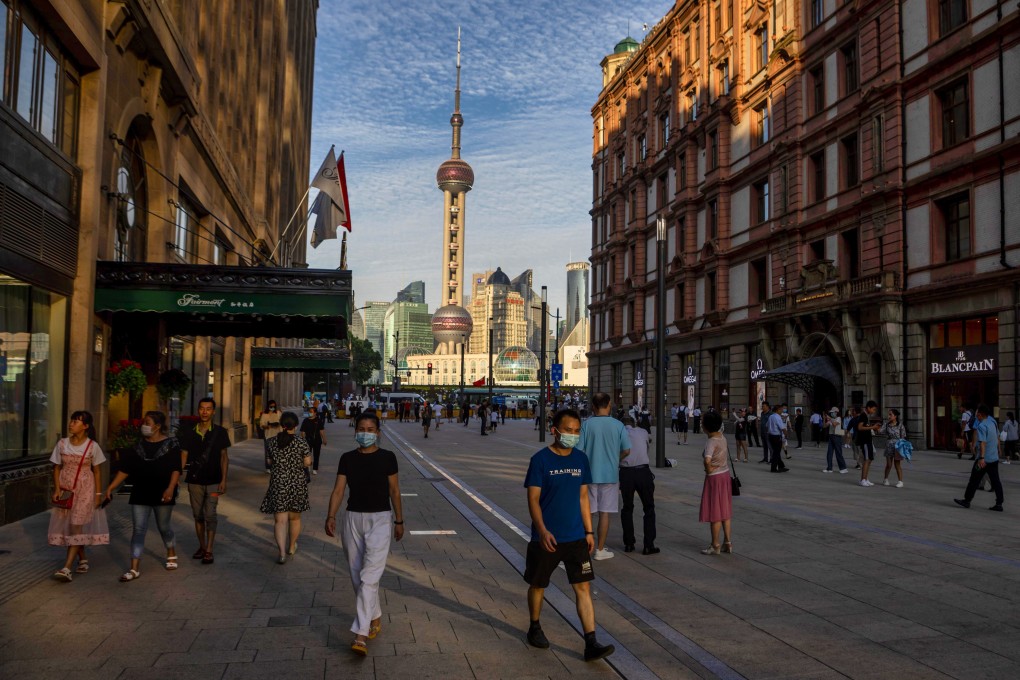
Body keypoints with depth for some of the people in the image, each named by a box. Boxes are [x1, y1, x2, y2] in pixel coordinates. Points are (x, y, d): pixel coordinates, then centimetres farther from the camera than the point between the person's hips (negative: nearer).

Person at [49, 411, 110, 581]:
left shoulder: (92, 446, -5)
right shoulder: (62, 444, 1)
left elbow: (97, 471, 0)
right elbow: (57, 468, 5)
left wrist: (98, 493, -3)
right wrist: (57, 489, -6)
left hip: (85, 489, -4)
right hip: (66, 489, 4)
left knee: (77, 526, -10)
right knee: (70, 526, 8)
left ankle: (67, 567, -15)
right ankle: (83, 559, 26)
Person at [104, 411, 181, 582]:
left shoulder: (171, 444, -5)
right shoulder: (139, 445, 6)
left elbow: (176, 469, -9)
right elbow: (125, 469, 7)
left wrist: (171, 488, -22)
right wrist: (110, 487, 0)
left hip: (162, 495, -3)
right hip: (140, 494, 3)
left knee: (164, 526, 11)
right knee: (138, 529, -1)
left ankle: (172, 555, 35)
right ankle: (134, 569, -1)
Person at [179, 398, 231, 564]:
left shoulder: (219, 432, -2)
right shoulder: (189, 432, 3)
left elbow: (224, 457, 2)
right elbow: (183, 457, 5)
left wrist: (224, 480, -4)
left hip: (213, 481, -3)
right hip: (195, 480, 3)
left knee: (210, 515, -7)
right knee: (198, 515, 11)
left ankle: (209, 551, -3)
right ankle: (202, 546, 25)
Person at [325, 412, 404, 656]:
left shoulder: (387, 458, -3)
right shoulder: (347, 459, 2)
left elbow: (394, 491, 4)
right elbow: (338, 490, -3)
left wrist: (399, 521, 7)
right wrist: (331, 517, -17)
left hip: (379, 519, -4)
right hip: (352, 518, 4)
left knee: (369, 576, -13)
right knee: (357, 575, 12)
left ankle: (361, 635, -15)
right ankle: (375, 617, 33)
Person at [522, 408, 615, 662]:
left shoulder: (581, 459, 4)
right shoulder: (540, 460, -11)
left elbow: (583, 496, 11)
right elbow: (533, 498, -13)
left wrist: (589, 531, 8)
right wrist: (542, 531, -23)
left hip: (576, 537, 4)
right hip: (546, 537, -3)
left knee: (583, 587, -2)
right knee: (538, 584, 13)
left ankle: (591, 644, -1)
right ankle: (535, 628, 35)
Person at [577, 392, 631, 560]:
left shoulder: (587, 424, -7)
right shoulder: (618, 425, -5)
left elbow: (579, 450, -8)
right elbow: (626, 451, -1)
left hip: (589, 475, 0)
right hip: (610, 475, 0)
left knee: (586, 512, 11)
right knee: (604, 513, 7)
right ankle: (600, 550, 13)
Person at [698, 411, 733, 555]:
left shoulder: (711, 442, -22)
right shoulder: (722, 438, 2)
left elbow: (707, 460, -34)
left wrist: (708, 469, -13)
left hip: (714, 478, -8)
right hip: (725, 474, 8)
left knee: (714, 512, 2)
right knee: (725, 510, 15)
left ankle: (715, 545, 10)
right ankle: (727, 542, 21)